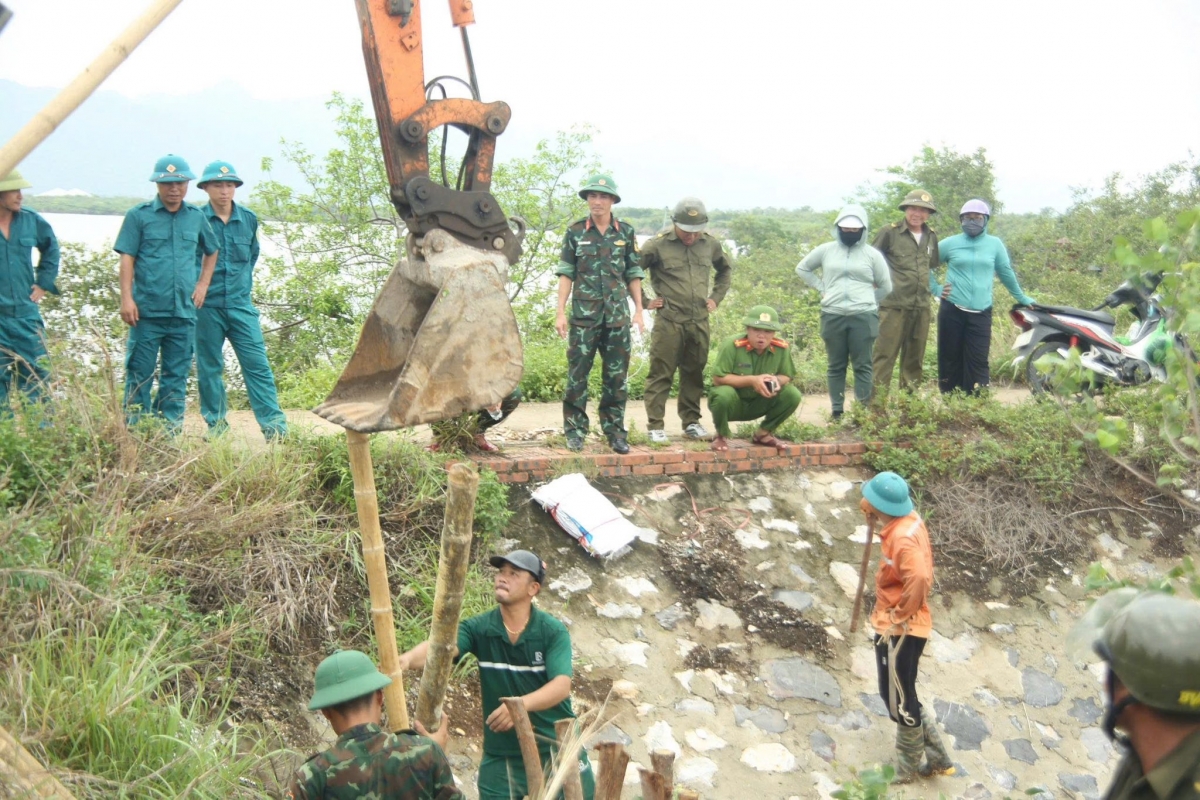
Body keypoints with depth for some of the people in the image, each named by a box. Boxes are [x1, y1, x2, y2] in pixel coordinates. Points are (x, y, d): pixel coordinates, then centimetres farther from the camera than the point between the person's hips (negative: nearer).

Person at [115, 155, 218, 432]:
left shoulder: (196, 217, 11)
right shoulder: (138, 216, 1)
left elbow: (211, 252, 25)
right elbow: (127, 258, -2)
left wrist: (203, 285, 12)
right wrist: (127, 298, -10)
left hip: (184, 312, 3)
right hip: (147, 311, -3)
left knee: (176, 374, 8)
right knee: (140, 372, 1)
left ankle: (171, 427, 16)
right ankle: (135, 428, 8)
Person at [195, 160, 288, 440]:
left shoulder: (249, 219, 7)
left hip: (241, 305, 2)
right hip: (206, 306, -2)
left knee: (258, 364, -4)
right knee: (209, 368, 6)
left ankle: (275, 426, -5)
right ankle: (216, 426, 16)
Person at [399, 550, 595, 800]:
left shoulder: (553, 631, -11)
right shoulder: (478, 628, -8)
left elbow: (562, 685, -22)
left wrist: (521, 704, -40)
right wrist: (407, 659, -47)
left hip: (556, 746, 0)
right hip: (502, 754, 1)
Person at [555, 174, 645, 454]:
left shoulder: (626, 232, 8)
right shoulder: (575, 232, 3)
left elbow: (634, 275, 11)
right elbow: (566, 274, 3)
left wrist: (639, 310, 5)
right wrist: (560, 312, -4)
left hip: (618, 315, 2)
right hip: (584, 315, -2)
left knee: (617, 376, 5)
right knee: (578, 374, 0)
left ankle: (615, 431, 14)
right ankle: (575, 431, 9)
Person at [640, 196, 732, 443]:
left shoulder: (711, 244, 7)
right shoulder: (658, 245, -7)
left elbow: (724, 270, 26)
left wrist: (716, 297, 16)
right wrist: (644, 301, -3)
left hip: (700, 321, 4)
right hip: (668, 322, -4)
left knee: (694, 374, 12)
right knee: (661, 374, -1)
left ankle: (691, 422, 24)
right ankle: (655, 427, 5)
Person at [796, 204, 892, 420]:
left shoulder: (872, 254, 4)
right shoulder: (825, 250, 6)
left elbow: (886, 287, 11)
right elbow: (802, 268, 18)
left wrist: (866, 300, 6)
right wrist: (821, 287, 8)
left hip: (863, 317, -1)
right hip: (832, 316, 1)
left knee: (862, 366, 0)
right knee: (836, 366, 7)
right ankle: (837, 411, 13)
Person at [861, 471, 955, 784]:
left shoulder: (901, 538, -27)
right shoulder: (909, 520, 2)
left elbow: (919, 578, -39)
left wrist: (899, 617, -24)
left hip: (900, 629, -10)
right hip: (896, 625, 10)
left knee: (899, 700, 7)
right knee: (900, 696, 21)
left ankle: (908, 768, 25)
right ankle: (936, 758, 31)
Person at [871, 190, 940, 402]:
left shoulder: (931, 236, 12)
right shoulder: (890, 232, -5)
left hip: (922, 307, 6)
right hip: (894, 305, -6)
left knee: (915, 358, 12)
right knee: (885, 355, -7)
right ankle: (877, 400, -6)